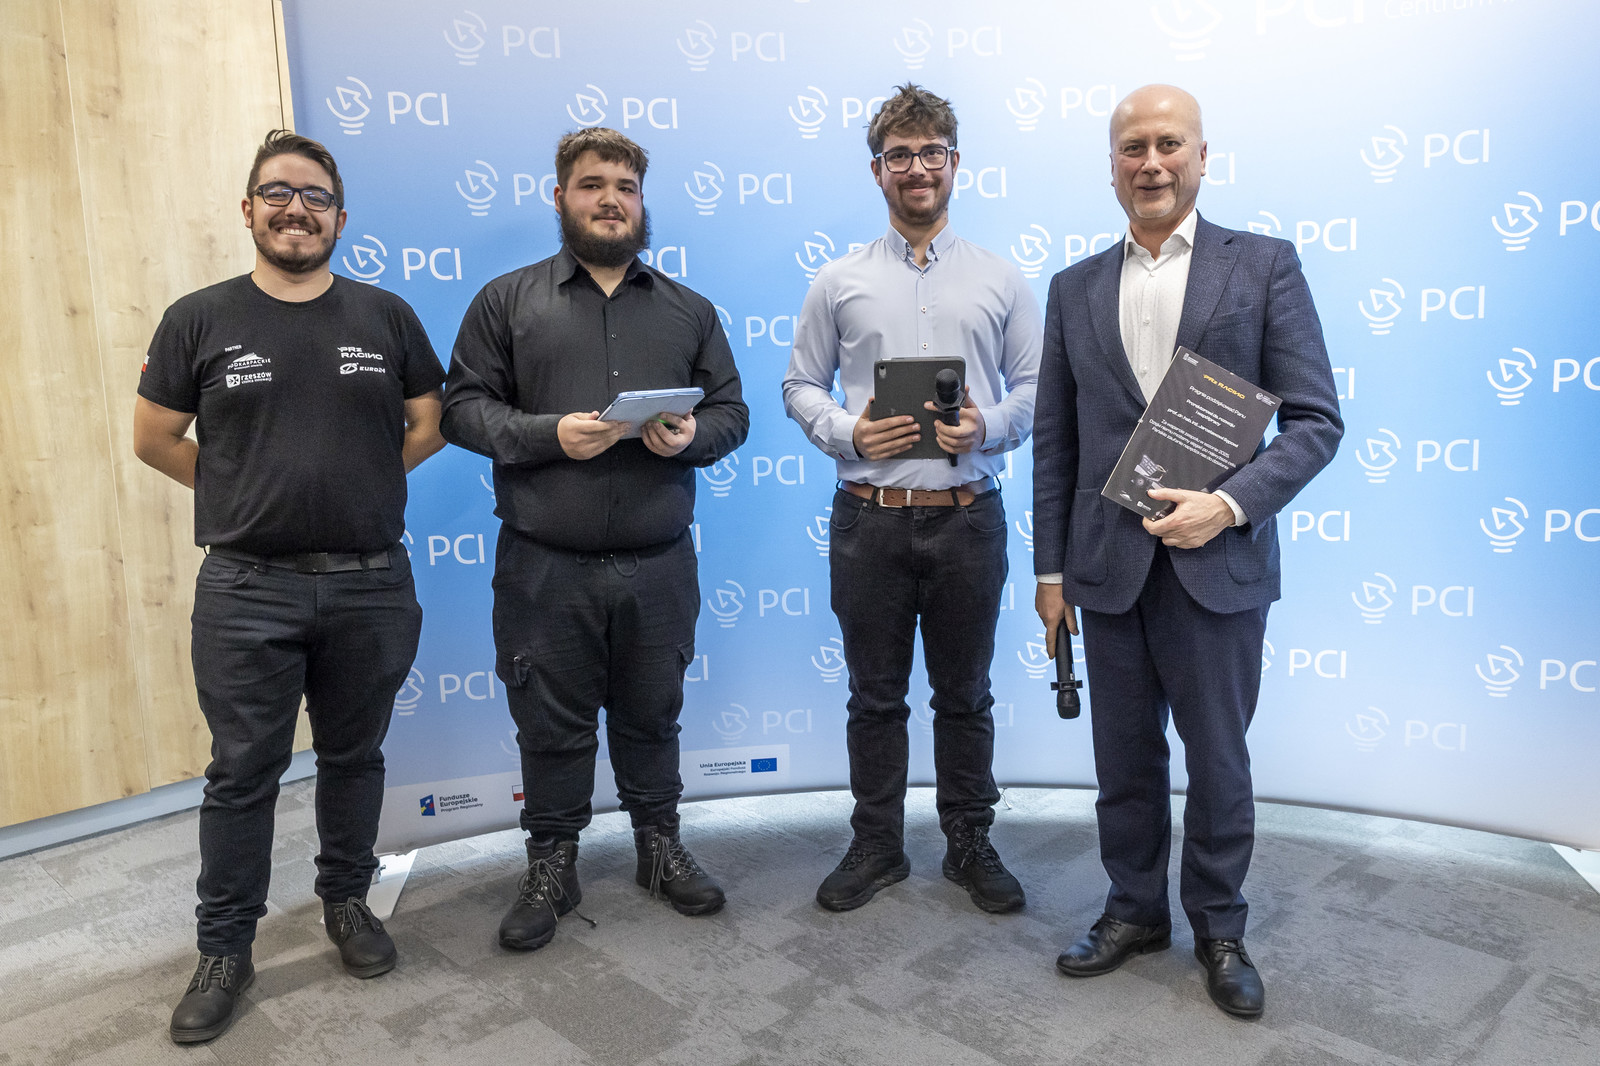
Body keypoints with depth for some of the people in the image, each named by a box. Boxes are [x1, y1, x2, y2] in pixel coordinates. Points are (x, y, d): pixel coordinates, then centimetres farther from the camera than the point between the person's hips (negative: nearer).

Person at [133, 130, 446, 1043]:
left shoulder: (386, 316, 4)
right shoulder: (200, 320, 0)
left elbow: (428, 426, 9)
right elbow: (156, 439, 6)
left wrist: (359, 483, 3)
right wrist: (249, 492, 3)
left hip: (370, 587, 1)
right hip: (249, 591, -1)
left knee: (354, 757, 15)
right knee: (243, 772, 8)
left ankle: (348, 901, 35)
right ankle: (226, 950, 23)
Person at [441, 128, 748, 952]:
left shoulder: (689, 310, 12)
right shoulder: (507, 301, 6)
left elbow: (730, 413, 11)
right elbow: (462, 407, 1)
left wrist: (692, 437, -11)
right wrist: (548, 434, -15)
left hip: (657, 566, 2)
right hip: (545, 567, -1)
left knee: (651, 716, 14)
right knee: (552, 724, 9)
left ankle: (660, 845, 33)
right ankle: (551, 867, 27)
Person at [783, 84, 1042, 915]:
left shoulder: (1001, 281, 7)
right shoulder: (839, 283, 7)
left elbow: (1034, 387, 7)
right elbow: (800, 385, 8)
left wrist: (987, 427, -13)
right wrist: (848, 434, -10)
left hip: (968, 518, 0)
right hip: (869, 518, 0)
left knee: (965, 694, 12)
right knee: (875, 695, 10)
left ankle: (970, 846, 28)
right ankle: (876, 846, 26)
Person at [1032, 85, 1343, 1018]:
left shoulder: (1265, 265, 1)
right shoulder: (1075, 288, 9)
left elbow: (1316, 420, -3)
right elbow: (1056, 443, 8)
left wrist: (1230, 503, -18)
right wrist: (1051, 569, 6)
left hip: (1217, 562, -2)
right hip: (1108, 565, 3)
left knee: (1218, 759, 10)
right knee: (1126, 758, 13)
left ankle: (1219, 927, 30)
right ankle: (1136, 909, 33)